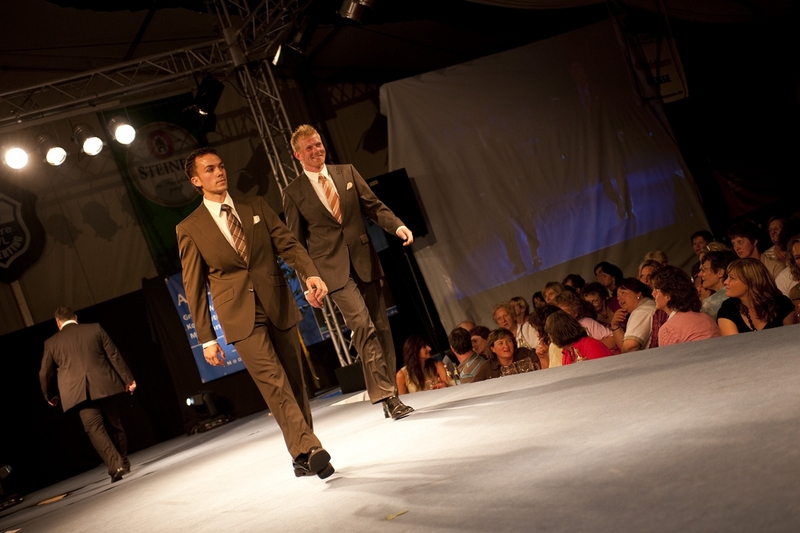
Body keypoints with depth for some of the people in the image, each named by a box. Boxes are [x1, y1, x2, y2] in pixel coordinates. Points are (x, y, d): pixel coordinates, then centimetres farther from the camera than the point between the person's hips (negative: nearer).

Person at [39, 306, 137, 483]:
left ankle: (115, 465, -17)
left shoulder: (51, 342, 8)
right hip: (104, 386, 2)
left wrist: (50, 396, 29)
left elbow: (45, 373, 12)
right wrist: (128, 379, 11)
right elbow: (114, 355, 6)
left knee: (95, 429, -3)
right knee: (115, 425, 14)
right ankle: (124, 462, 23)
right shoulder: (95, 329, 7)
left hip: (79, 392, -1)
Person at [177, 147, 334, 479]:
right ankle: (309, 449, -20)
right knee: (275, 385, -16)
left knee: (294, 384, 6)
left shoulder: (255, 206, 10)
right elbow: (194, 287, 3)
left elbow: (288, 245, 3)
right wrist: (206, 338, 0)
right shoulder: (189, 229, 3)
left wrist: (310, 274, -17)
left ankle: (303, 456, 17)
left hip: (279, 307, 3)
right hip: (241, 317, -3)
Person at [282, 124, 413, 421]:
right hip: (334, 269, -4)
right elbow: (296, 242, 4)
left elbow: (374, 206, 9)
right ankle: (387, 396, -14)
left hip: (365, 263, 4)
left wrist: (397, 226, -10)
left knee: (381, 328, 5)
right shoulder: (293, 193, 3)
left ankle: (390, 396, 15)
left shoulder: (347, 173, 10)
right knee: (363, 327, -18)